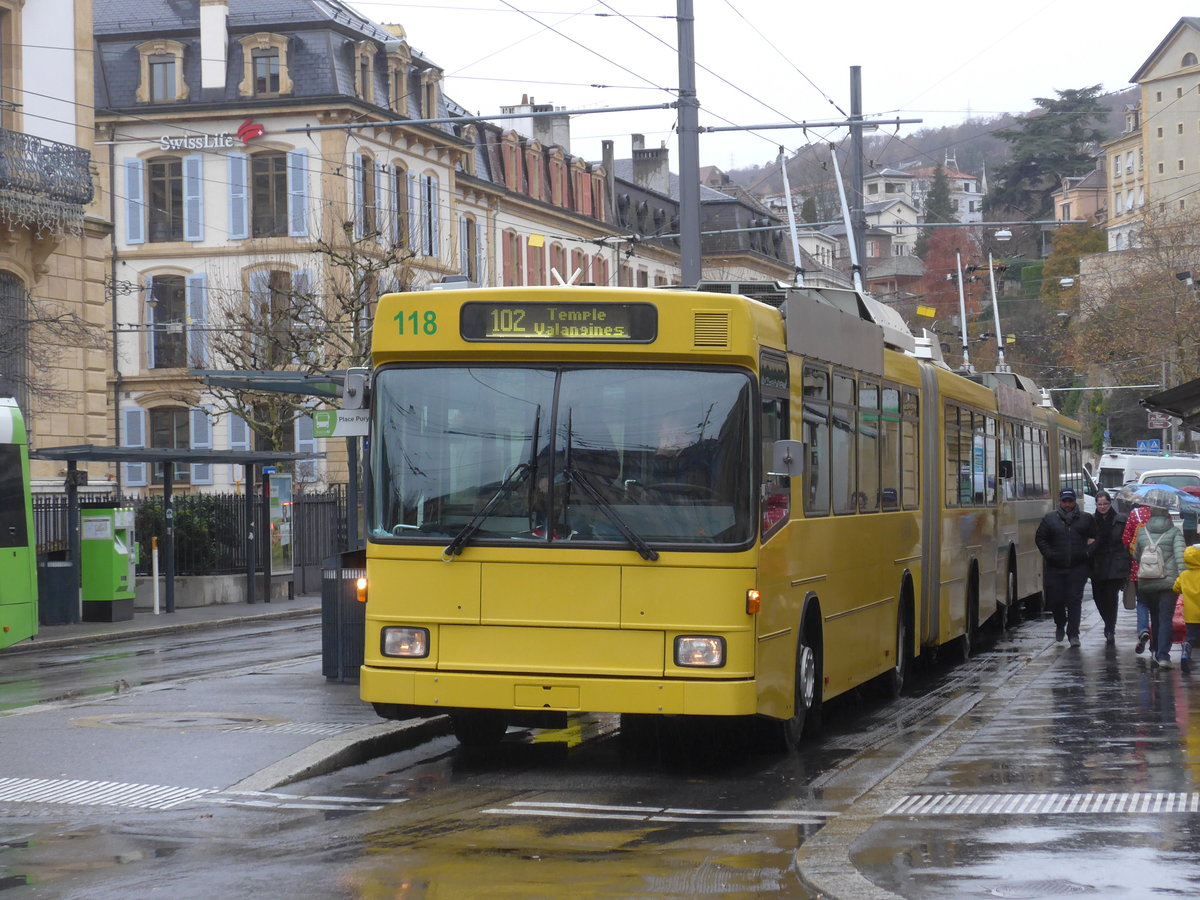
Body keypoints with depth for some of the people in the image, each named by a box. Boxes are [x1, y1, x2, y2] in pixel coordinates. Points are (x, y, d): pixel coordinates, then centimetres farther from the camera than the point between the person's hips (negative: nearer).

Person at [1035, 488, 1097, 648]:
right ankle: (1060, 625, 33)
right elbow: (1039, 539, 8)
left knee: (1074, 600, -6)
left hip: (1077, 568, -1)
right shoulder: (1050, 518, 6)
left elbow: (1095, 539, 10)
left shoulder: (1086, 519, 7)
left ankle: (1073, 634, -1)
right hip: (1055, 568, 1)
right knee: (1055, 599, 5)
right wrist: (1049, 554, -4)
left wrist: (1088, 553, -5)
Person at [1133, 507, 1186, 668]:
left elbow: (1136, 556, 18)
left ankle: (1156, 653, 22)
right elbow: (1180, 555, -11)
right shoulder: (1175, 532, -1)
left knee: (1155, 618, 17)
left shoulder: (1142, 532, 9)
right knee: (1165, 619, -3)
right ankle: (1163, 655, -13)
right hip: (1169, 582, -3)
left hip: (1145, 583, 3)